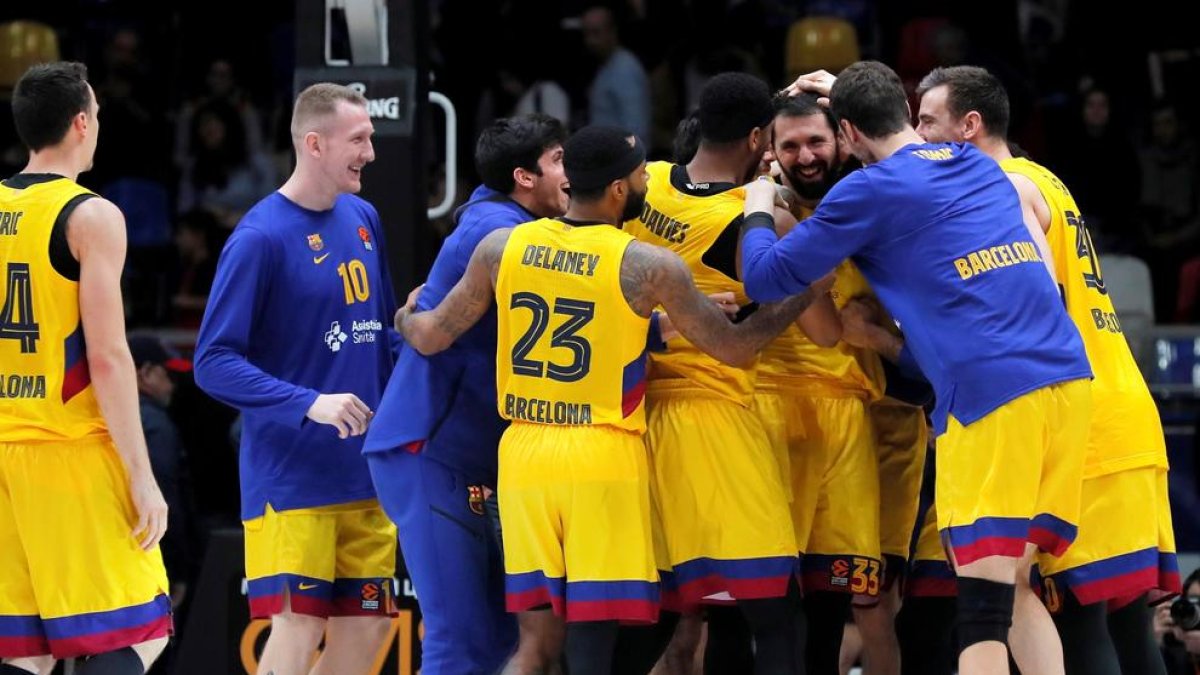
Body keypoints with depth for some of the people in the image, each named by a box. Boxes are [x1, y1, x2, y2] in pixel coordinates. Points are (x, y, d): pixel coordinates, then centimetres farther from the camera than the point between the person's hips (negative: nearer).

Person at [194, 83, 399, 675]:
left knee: (367, 627, 7)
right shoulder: (261, 237, -13)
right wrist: (309, 403, -25)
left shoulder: (363, 220, 10)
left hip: (364, 470, 7)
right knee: (298, 627, -11)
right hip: (291, 475, -7)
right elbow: (214, 362, -15)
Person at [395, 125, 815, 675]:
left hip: (524, 451, 4)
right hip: (603, 458, -4)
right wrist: (806, 294, 12)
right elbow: (734, 347, -2)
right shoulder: (649, 267, -10)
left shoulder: (501, 248, 0)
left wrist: (405, 318, 33)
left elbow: (431, 338, 9)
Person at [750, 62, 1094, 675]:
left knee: (983, 608, -9)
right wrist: (852, 94, 55)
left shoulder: (869, 190, 2)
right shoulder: (981, 168, 22)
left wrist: (757, 209, 26)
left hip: (990, 394, -7)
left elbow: (767, 279, 7)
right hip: (1066, 377, 7)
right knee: (1018, 592, 14)